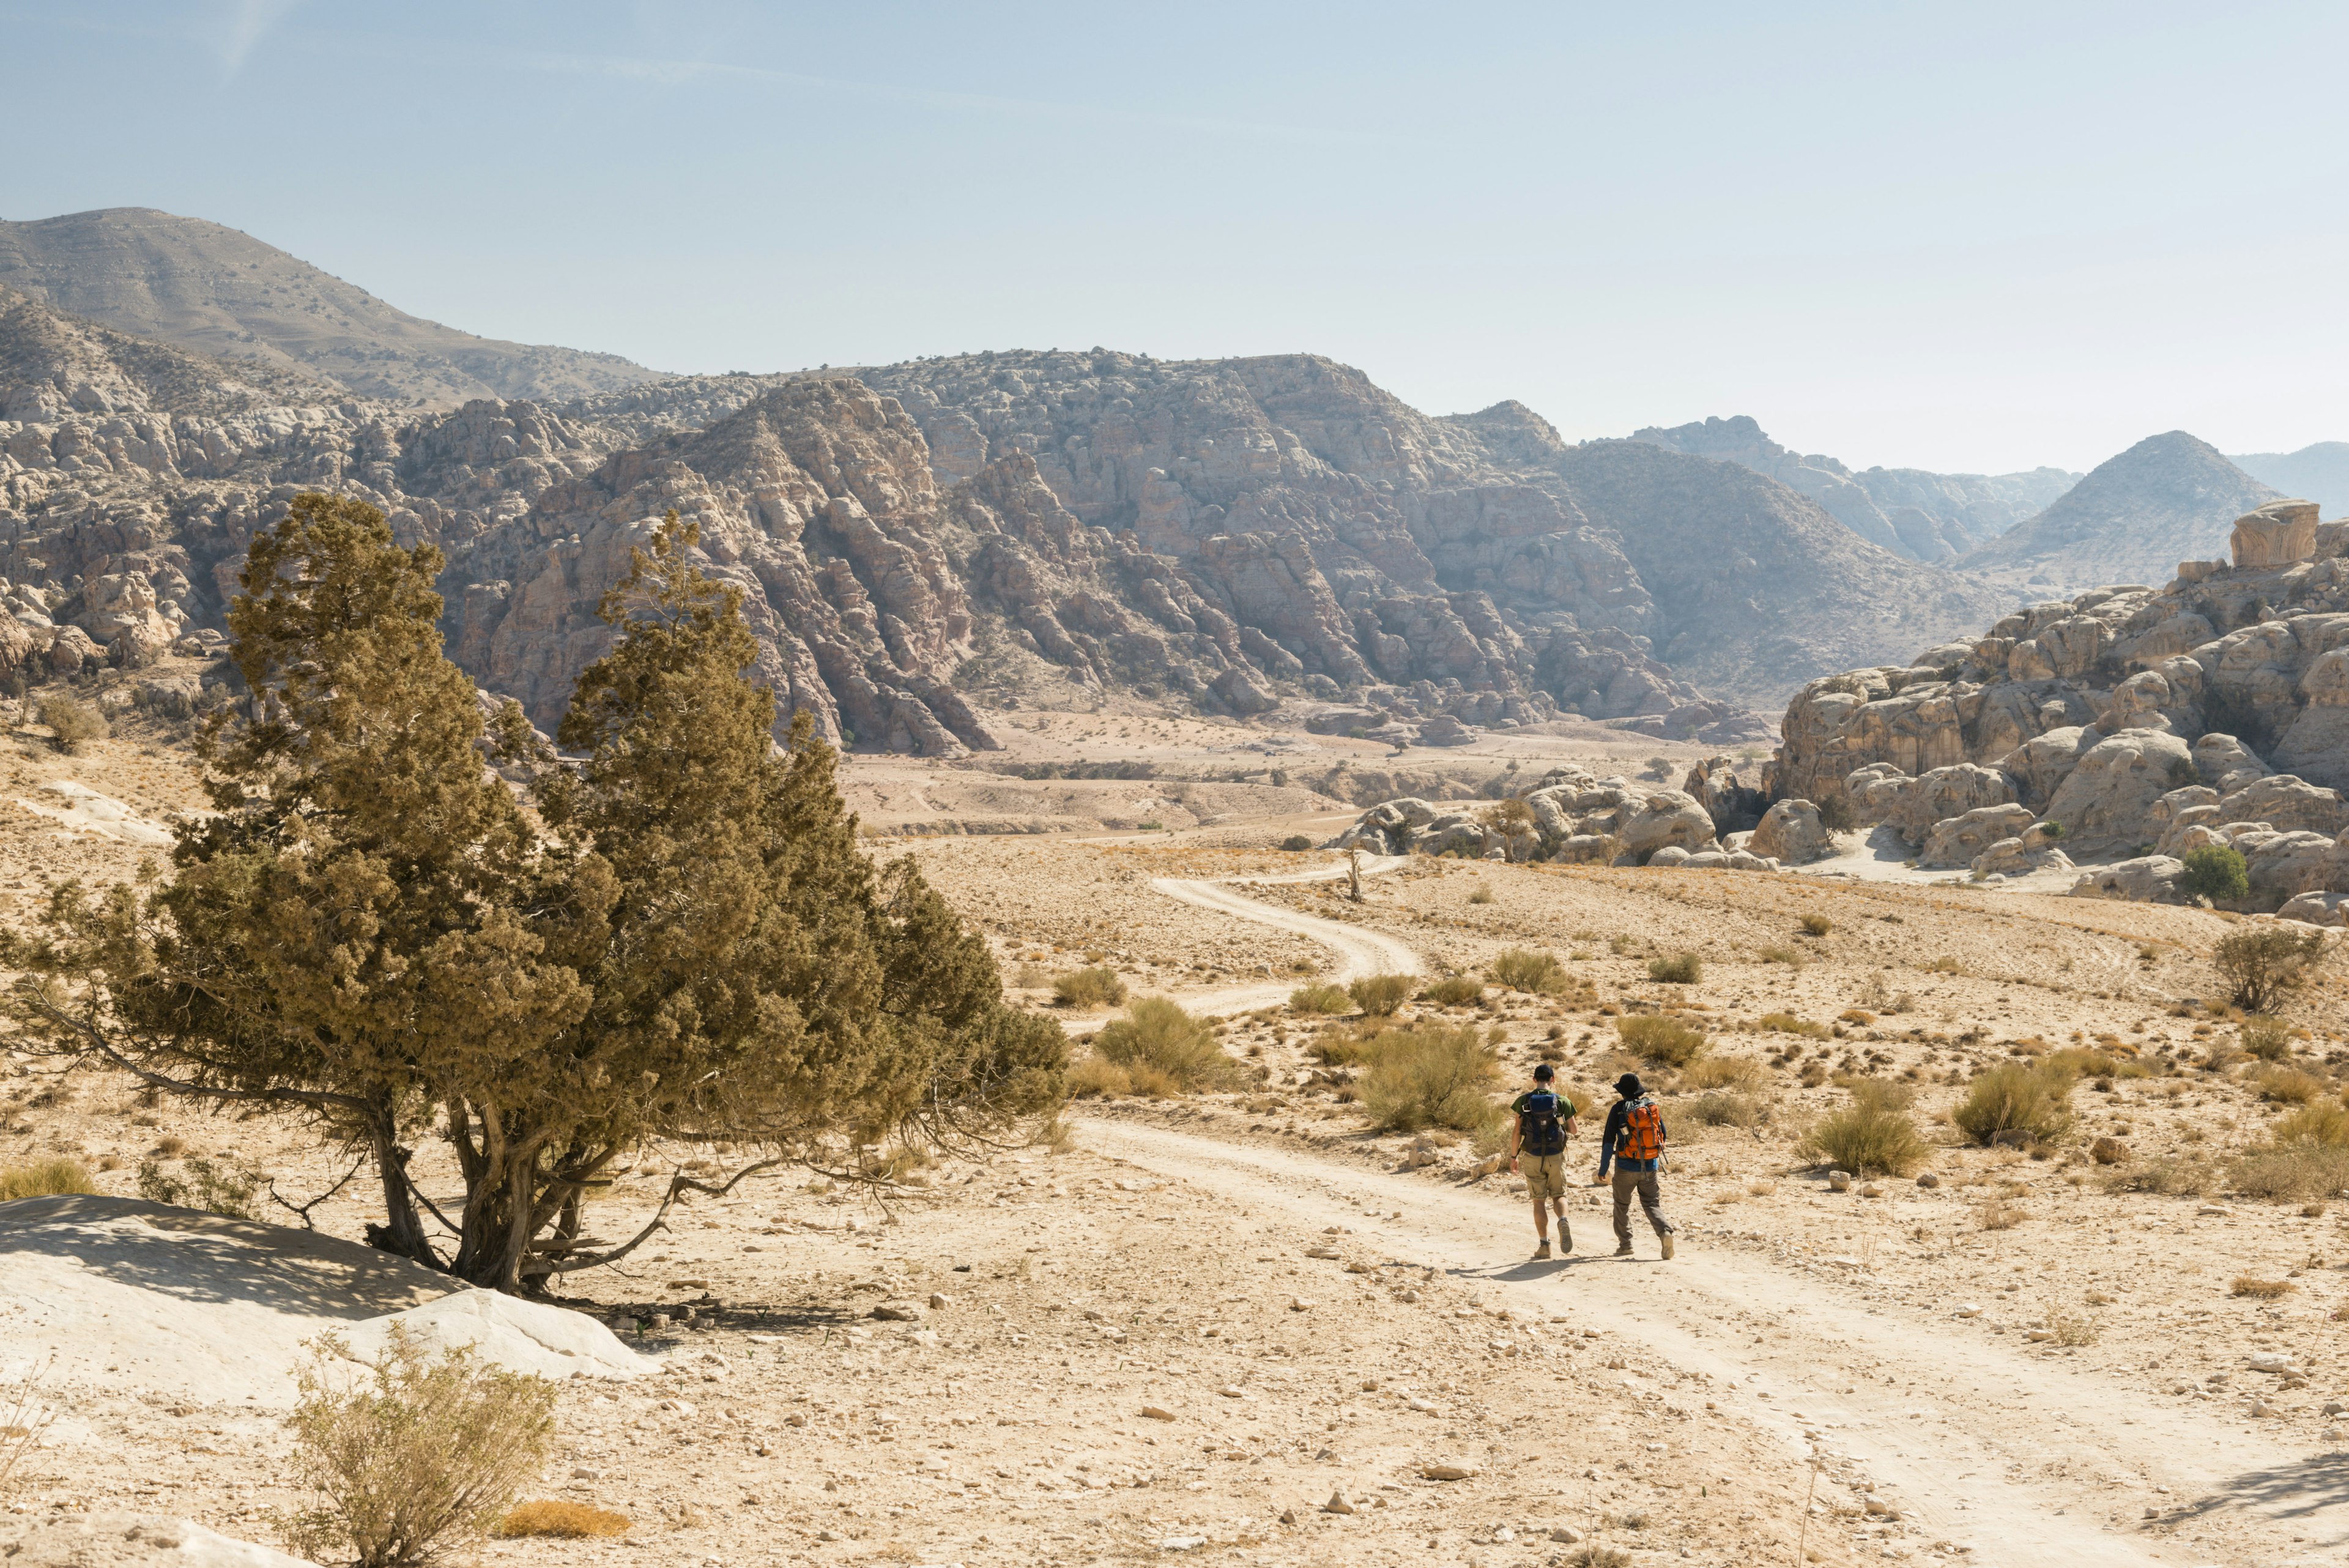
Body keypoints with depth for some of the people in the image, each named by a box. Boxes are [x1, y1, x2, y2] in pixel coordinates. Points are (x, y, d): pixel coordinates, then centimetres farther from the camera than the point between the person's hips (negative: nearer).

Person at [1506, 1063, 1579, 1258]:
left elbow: (1516, 1132, -5)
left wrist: (1513, 1156, 6)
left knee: (1539, 1200, 9)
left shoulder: (1523, 1101, -4)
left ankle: (1544, 1244, 6)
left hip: (1533, 1156, 0)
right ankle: (1563, 1221, -19)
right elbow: (1573, 1130, 3)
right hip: (1556, 1156, 0)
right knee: (1559, 1195, 13)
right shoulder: (1562, 1101, -3)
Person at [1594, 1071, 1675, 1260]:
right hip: (1650, 1166, 3)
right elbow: (1663, 1134, 10)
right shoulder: (1652, 1105, 3)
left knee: (1622, 1205, 15)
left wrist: (1603, 1168, -3)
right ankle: (1665, 1231, -19)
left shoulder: (1618, 1109, -9)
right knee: (1652, 1203, 7)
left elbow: (1608, 1140, -9)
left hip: (1626, 1166, -3)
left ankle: (1625, 1244, 17)